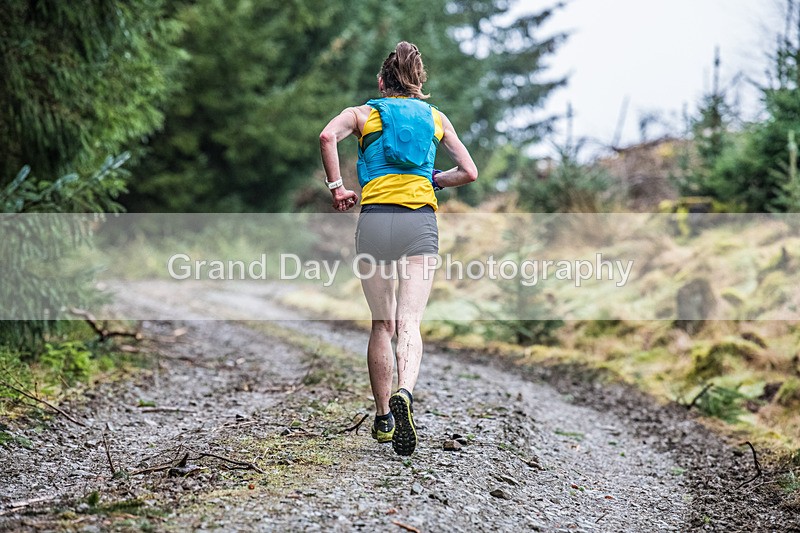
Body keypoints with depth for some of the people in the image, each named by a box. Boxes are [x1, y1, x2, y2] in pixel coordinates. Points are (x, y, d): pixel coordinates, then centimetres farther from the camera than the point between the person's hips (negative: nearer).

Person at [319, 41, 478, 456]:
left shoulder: (362, 113, 15)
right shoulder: (436, 118, 20)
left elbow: (328, 136, -7)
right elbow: (469, 172, 17)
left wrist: (336, 187, 2)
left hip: (374, 217, 0)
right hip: (420, 220, 0)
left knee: (382, 324, 12)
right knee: (408, 321, -9)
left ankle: (383, 418, 16)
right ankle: (404, 394, -36)